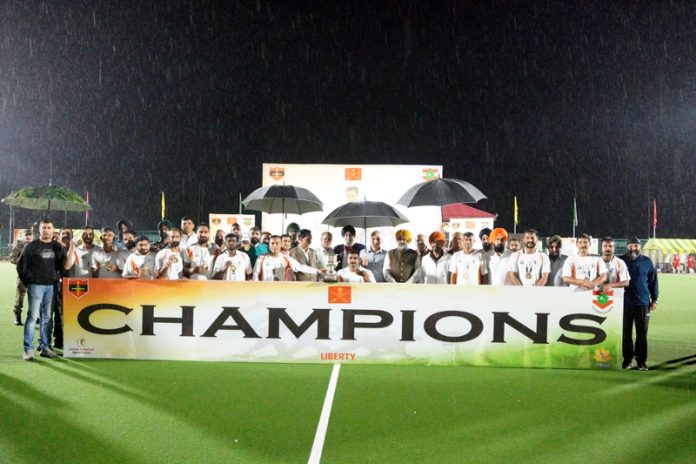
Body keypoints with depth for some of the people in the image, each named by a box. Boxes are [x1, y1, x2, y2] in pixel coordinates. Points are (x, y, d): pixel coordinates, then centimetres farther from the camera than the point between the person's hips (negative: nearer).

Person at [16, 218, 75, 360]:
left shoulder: (57, 247, 10)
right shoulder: (32, 246, 1)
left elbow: (66, 266, 1)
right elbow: (21, 266, 3)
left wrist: (71, 251, -11)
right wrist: (29, 281, -1)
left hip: (51, 286, 4)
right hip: (36, 285, -3)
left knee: (47, 317, 9)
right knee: (32, 316, -6)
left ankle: (45, 347, 16)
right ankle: (28, 349, -2)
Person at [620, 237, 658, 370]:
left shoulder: (647, 262, 3)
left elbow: (653, 281, 7)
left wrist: (654, 299, 5)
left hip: (643, 304, 0)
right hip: (625, 303, 0)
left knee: (642, 334, 5)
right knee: (626, 333, 6)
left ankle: (641, 360, 14)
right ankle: (627, 359, 16)